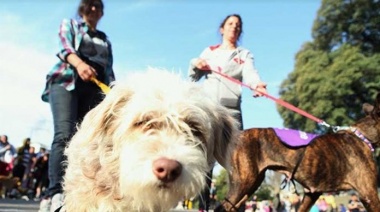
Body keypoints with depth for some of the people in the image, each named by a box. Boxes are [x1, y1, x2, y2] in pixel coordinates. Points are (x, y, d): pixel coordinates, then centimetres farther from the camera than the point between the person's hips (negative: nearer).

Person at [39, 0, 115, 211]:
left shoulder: (105, 40, 31)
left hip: (95, 88, 4)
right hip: (66, 81, -4)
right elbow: (64, 47, -1)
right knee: (64, 135, -23)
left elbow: (109, 70, 24)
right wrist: (80, 63, -24)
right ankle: (56, 193, -32)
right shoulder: (69, 24, 20)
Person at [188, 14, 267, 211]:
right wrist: (195, 65, -6)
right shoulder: (209, 51, 18)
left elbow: (250, 73, -8)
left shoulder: (244, 54, 14)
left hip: (231, 108, -1)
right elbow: (194, 76, 16)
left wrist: (257, 84, -31)